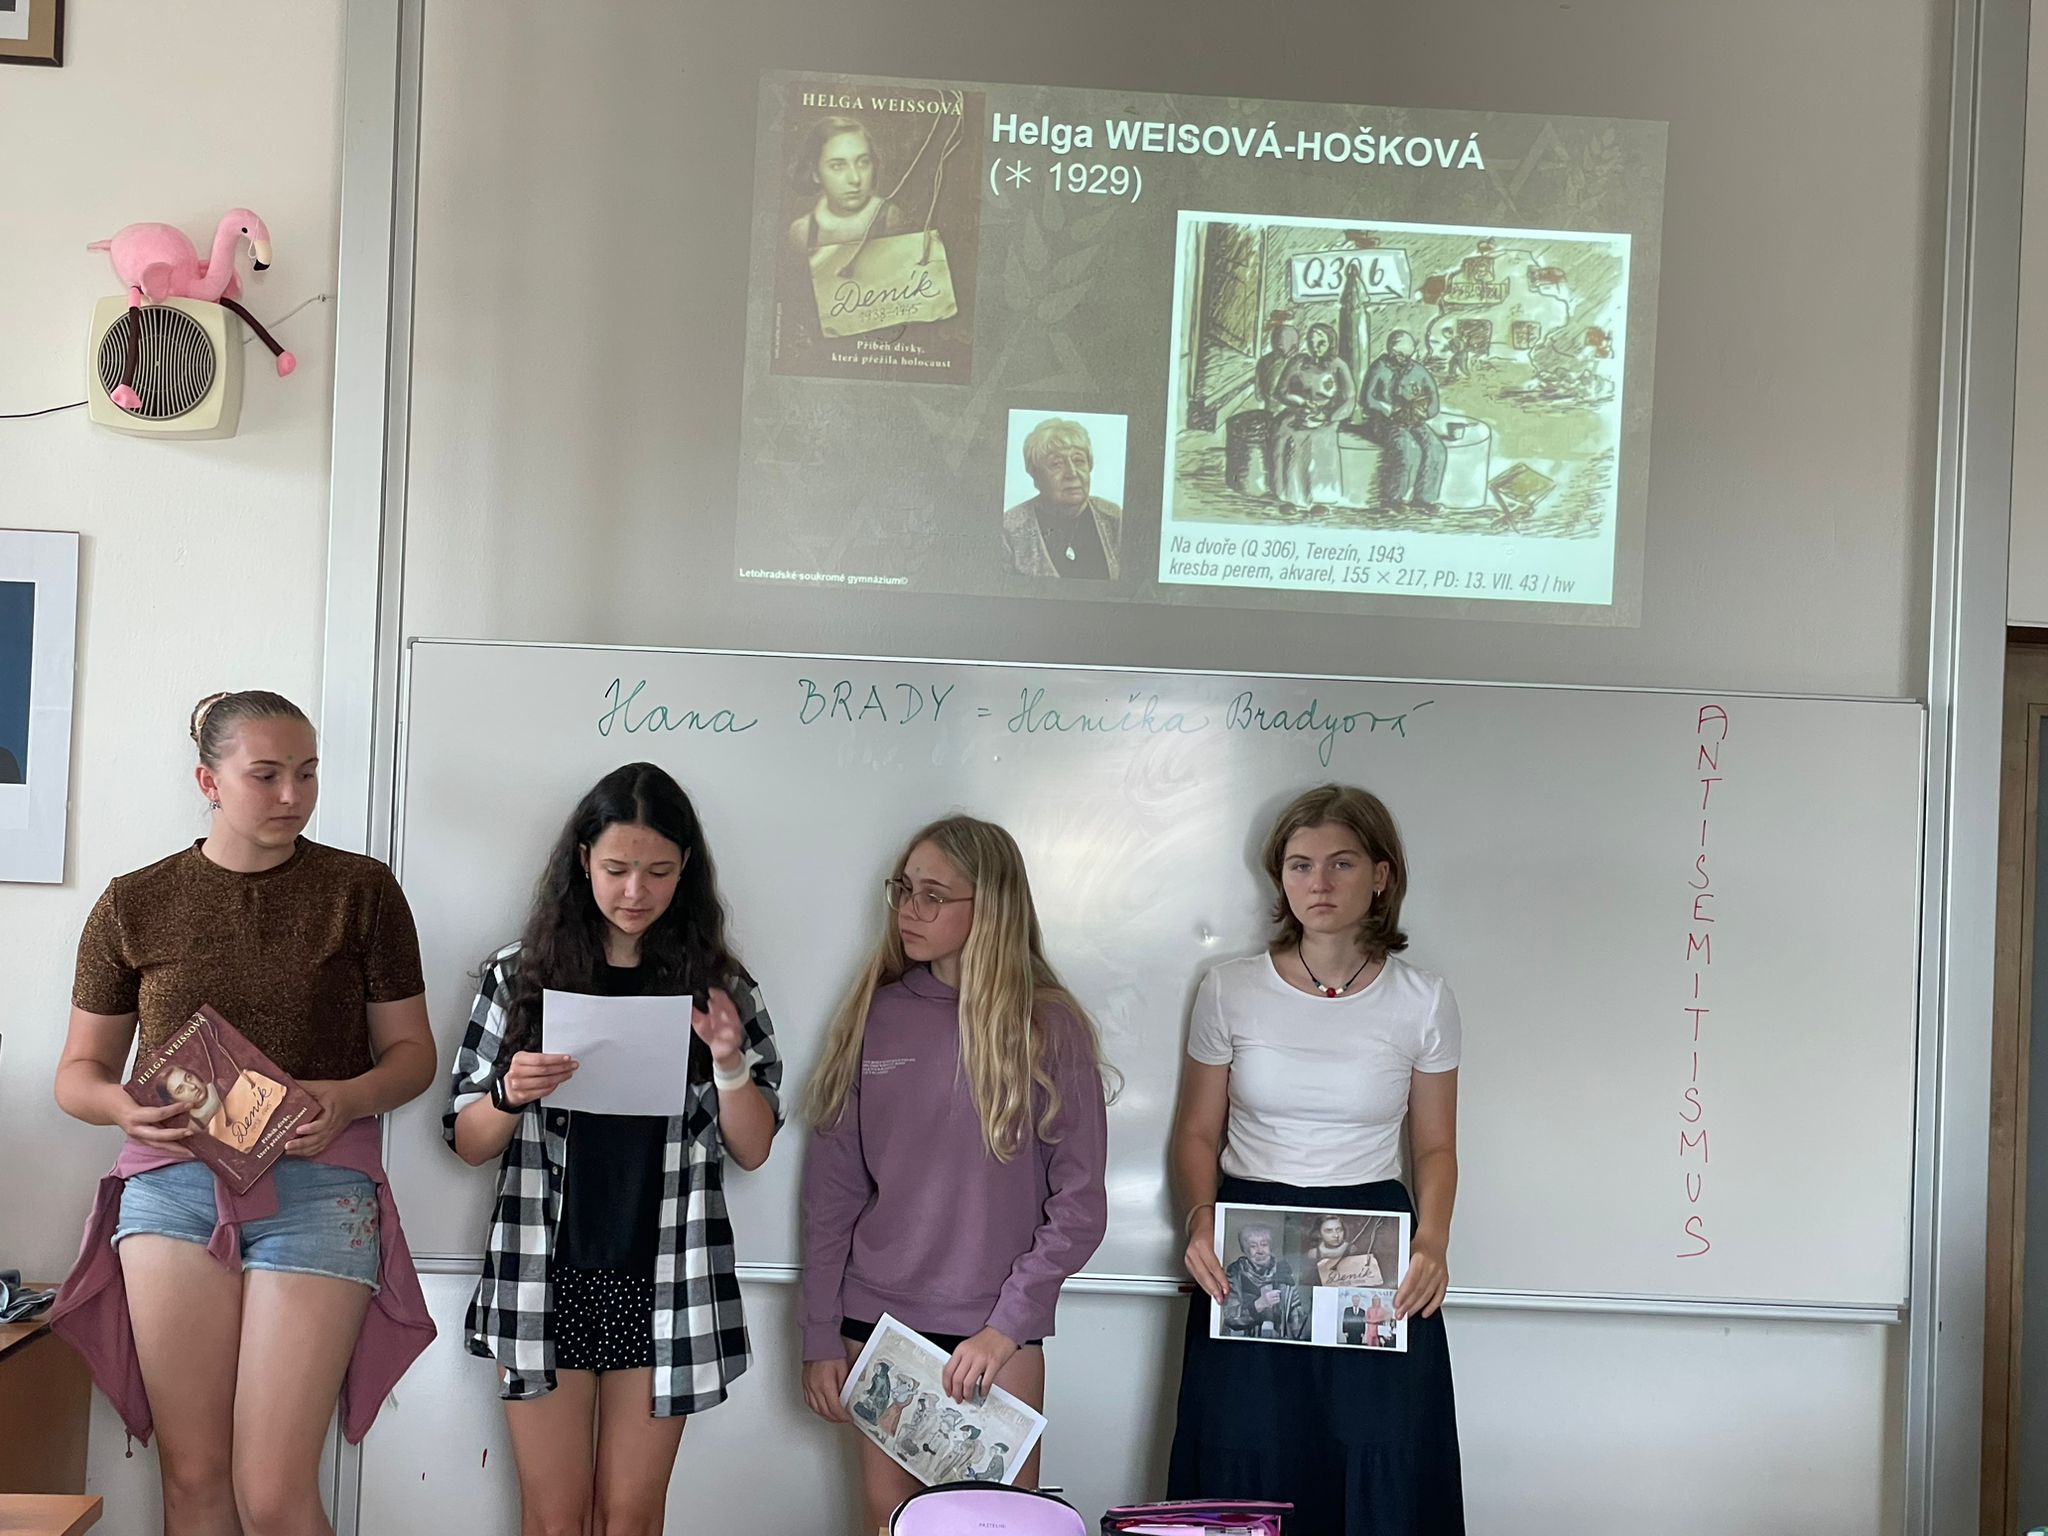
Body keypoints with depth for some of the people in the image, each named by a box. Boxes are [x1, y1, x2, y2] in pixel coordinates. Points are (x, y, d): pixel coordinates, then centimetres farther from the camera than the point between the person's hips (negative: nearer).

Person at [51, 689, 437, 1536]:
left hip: (317, 1184, -2)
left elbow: (411, 1049, 7)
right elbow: (80, 1069, 13)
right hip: (171, 1182, 2)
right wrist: (122, 1106, -10)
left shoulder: (362, 889, 3)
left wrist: (347, 1099, -14)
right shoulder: (135, 904, 7)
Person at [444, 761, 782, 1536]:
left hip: (667, 1283, 1)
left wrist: (730, 1060, -15)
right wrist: (511, 1096, -17)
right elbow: (468, 1144, 4)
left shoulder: (716, 981, 2)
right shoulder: (522, 973, 0)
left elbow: (753, 1150, 3)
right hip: (544, 1276, 0)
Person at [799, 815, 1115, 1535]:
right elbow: (832, 1188, 4)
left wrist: (1008, 1325, -12)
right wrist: (820, 1335, 2)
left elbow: (1079, 1204, -6)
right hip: (876, 1321, 3)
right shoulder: (874, 1016, 2)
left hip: (999, 1331, -2)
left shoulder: (1049, 1027, -6)